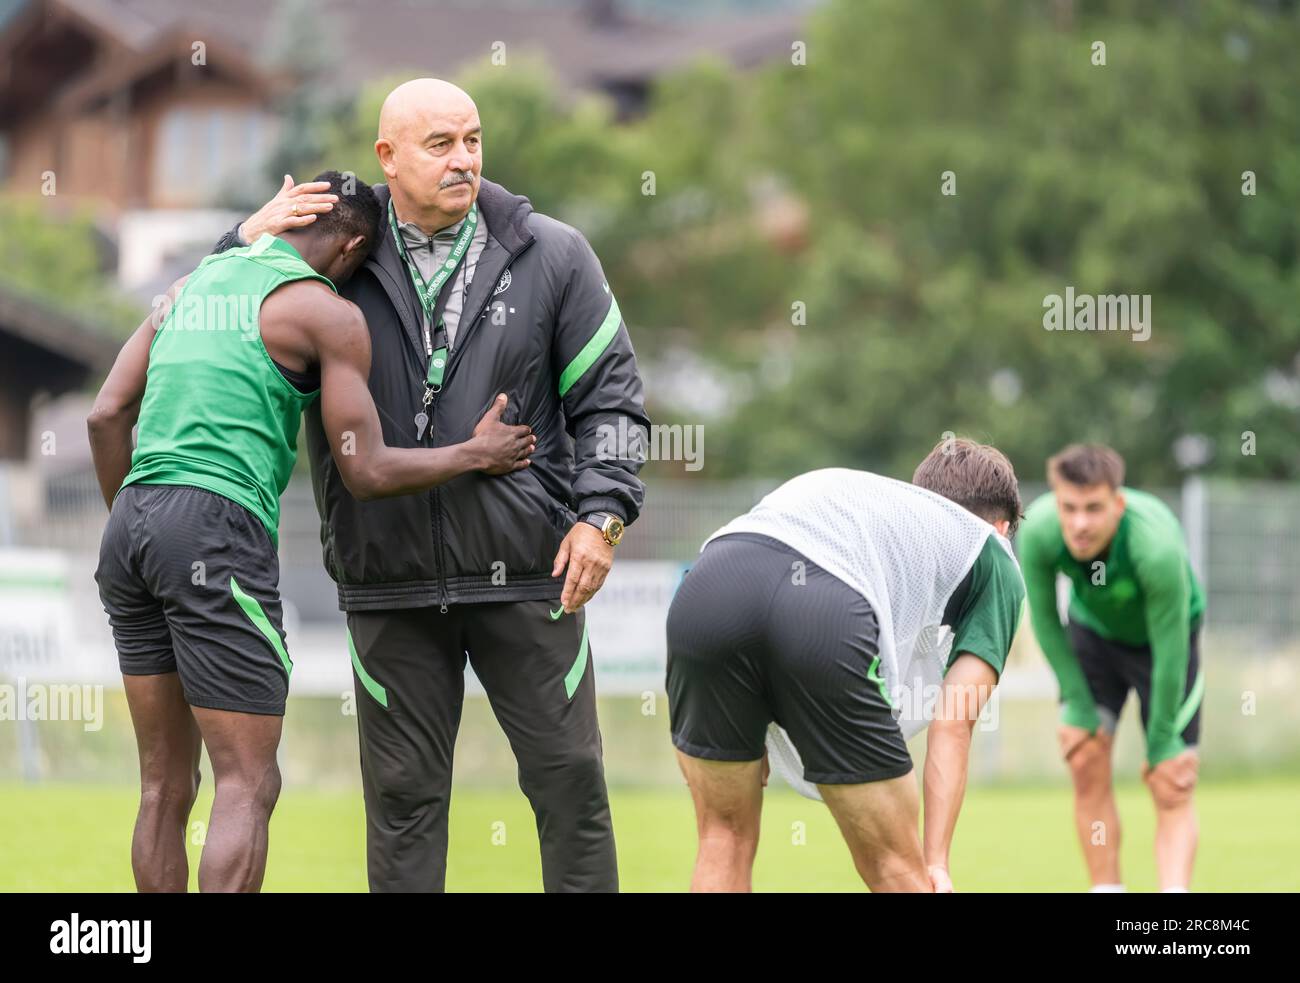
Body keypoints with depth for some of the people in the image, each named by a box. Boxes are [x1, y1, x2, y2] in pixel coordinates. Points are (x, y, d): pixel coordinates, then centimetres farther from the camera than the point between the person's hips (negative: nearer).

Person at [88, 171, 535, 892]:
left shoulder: (189, 286, 21)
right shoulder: (328, 314, 1)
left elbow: (106, 416, 17)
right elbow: (367, 473, -1)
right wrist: (477, 454, 12)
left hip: (128, 530, 7)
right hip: (218, 527, -7)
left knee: (166, 785, 11)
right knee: (248, 785, -6)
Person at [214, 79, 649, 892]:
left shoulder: (552, 257, 2)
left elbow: (611, 397, 5)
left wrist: (602, 514, -8)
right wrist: (251, 238, -5)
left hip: (526, 573, -1)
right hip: (390, 582, 1)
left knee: (569, 773, 3)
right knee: (404, 791, 6)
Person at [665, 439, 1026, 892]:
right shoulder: (995, 559, 30)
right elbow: (954, 723, 18)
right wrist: (935, 862, 16)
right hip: (827, 623, -4)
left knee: (725, 841, 21)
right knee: (895, 868, 13)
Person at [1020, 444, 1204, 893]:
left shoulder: (1158, 548, -41)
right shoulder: (1037, 531, -31)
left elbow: (1169, 651, -28)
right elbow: (1044, 619, -13)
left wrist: (1162, 742, -18)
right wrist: (1079, 708, -9)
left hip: (1162, 637, -3)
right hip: (1092, 631, 3)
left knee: (1171, 790, -9)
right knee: (1087, 767, -7)